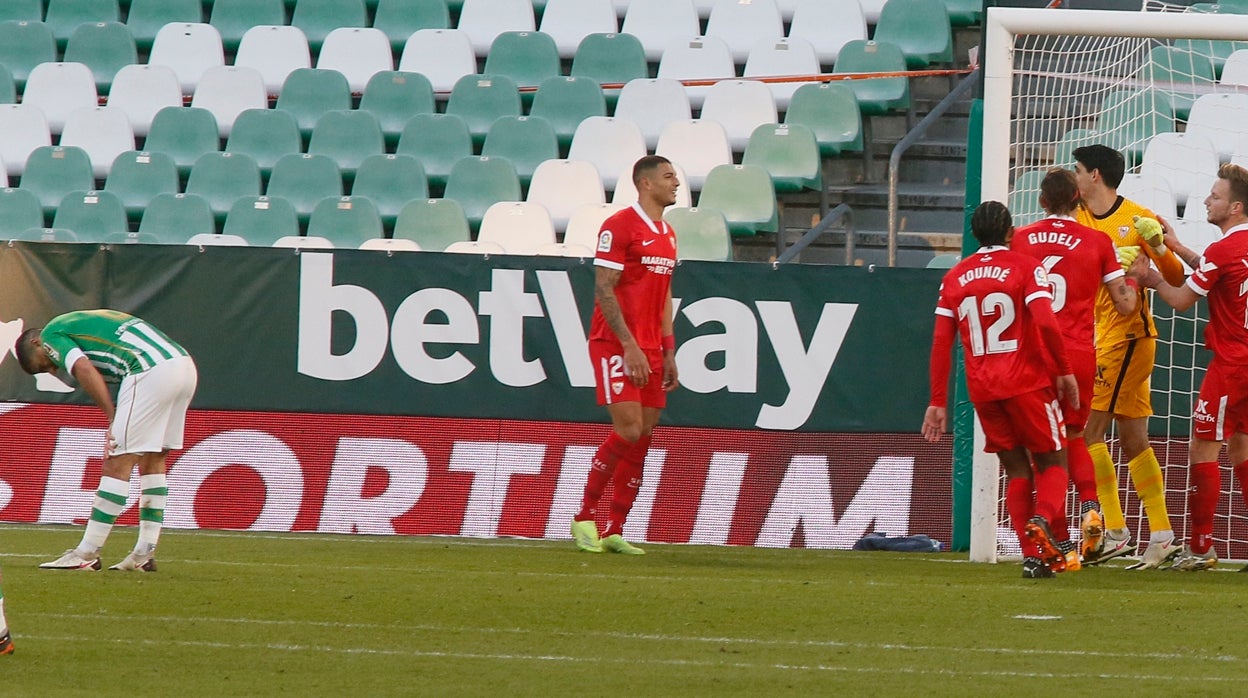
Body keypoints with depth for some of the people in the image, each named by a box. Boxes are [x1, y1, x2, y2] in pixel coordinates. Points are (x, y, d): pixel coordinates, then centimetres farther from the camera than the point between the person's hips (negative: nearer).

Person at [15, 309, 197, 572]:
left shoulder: (52, 335, 8)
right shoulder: (80, 323, 32)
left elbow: (84, 369, -11)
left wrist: (113, 418, -8)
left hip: (152, 371, -9)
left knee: (118, 462, -4)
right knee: (153, 459, 17)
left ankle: (87, 554, -1)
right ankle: (145, 554, 18)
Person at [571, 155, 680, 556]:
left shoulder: (668, 235, 16)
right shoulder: (619, 226, -9)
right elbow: (604, 290, -13)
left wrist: (668, 351, 16)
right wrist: (629, 346, -19)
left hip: (650, 350, 8)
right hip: (615, 344, -8)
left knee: (642, 439, 3)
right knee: (628, 430, -17)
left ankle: (613, 533, 6)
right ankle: (585, 518, -5)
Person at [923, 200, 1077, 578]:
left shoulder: (955, 277, 10)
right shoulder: (1025, 267, -3)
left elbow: (941, 343, 7)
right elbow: (1046, 322, -16)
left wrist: (938, 402, 9)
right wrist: (1064, 371, -6)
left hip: (982, 389, 3)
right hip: (1027, 382, -3)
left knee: (1016, 469, 12)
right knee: (1052, 462, 9)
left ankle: (1032, 554, 2)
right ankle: (1042, 520, -21)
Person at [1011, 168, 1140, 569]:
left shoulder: (1019, 240, 3)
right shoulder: (1097, 242, 0)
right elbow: (1125, 305, 2)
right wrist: (1136, 278, 21)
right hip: (1080, 355, 0)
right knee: (1074, 437, 21)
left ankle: (1063, 544, 0)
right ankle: (1089, 503, -6)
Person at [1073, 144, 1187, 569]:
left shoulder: (1138, 219, -7)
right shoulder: (1078, 222, 12)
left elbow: (1177, 280, -7)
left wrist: (1159, 250, -25)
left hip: (1127, 334, -7)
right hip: (1097, 338, 7)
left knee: (1087, 431, -13)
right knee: (1133, 441, 7)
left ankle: (1114, 532, -11)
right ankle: (1161, 535, 9)